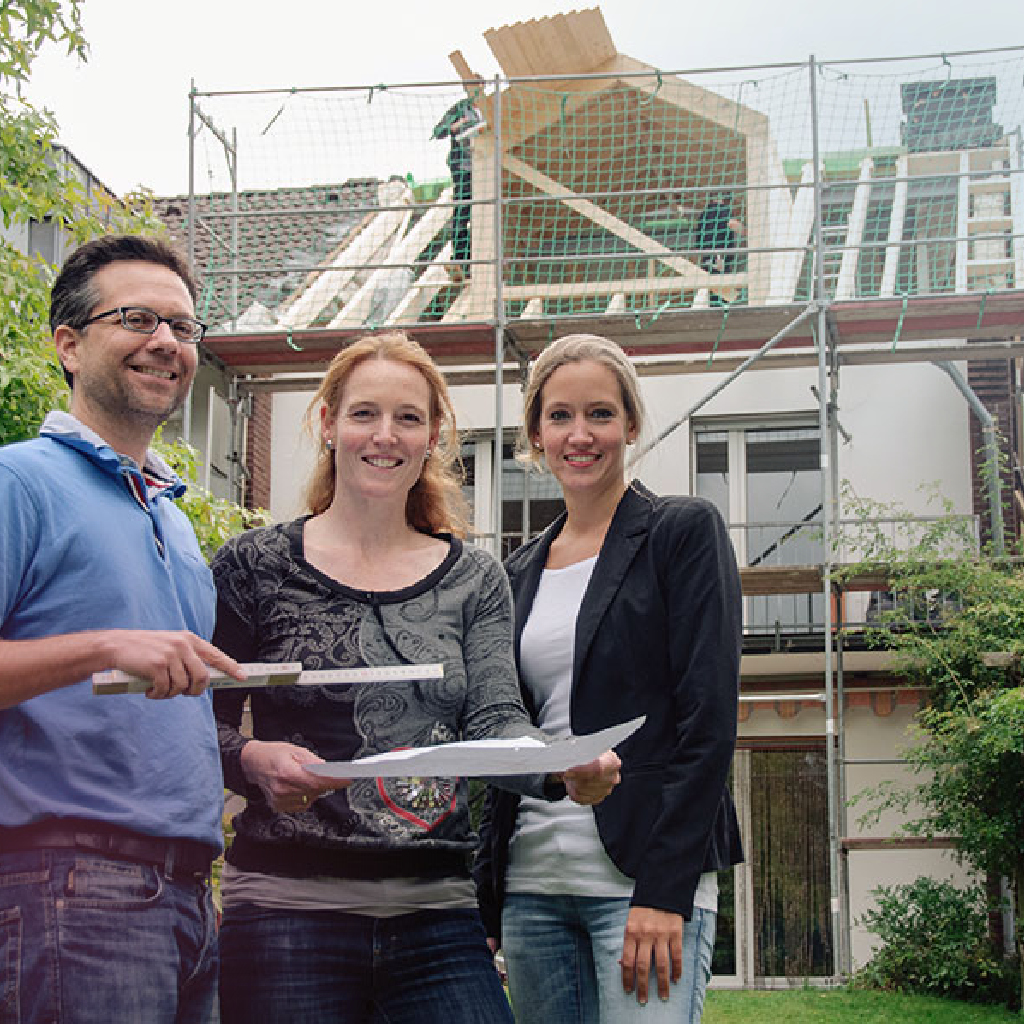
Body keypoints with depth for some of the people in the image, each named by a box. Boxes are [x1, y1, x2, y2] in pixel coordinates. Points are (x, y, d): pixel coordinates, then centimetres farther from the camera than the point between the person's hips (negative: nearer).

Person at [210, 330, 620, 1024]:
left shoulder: (476, 580, 11)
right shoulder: (256, 566, 3)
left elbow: (495, 721, -2)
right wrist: (253, 760, -19)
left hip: (437, 917, 2)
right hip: (288, 909, -2)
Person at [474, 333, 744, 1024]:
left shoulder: (684, 531, -1)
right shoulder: (522, 571, 16)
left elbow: (709, 717, -9)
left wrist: (664, 889, -17)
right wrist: (486, 892, 10)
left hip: (647, 877, -5)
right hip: (534, 879, 6)